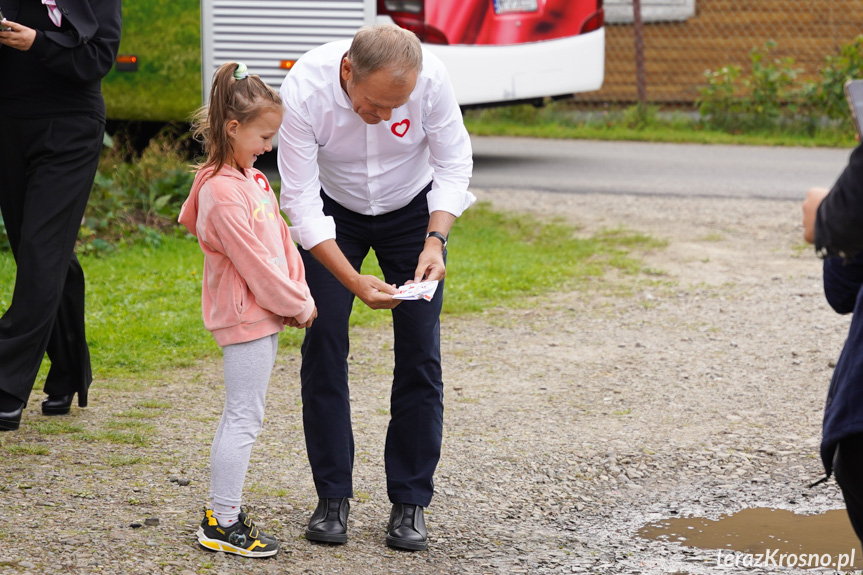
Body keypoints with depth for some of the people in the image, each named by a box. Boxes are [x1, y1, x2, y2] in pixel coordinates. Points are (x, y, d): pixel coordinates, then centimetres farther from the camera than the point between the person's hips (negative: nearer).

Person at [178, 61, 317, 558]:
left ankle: (223, 511, 22)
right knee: (245, 416, -5)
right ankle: (222, 523, 1)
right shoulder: (223, 191, -20)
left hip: (264, 311, 10)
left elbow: (279, 238, 15)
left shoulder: (249, 177, 12)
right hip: (246, 315, -10)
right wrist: (297, 304, -10)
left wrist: (299, 295, 8)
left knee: (241, 414, 15)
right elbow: (254, 261, -19)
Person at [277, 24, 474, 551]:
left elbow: (453, 165, -17)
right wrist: (354, 281, -38)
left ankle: (411, 502, 2)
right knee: (324, 344, -8)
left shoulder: (432, 78, -32)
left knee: (419, 351, -6)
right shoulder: (305, 89, -35)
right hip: (334, 214, 0)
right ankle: (333, 497, 4)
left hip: (413, 209, 0)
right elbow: (301, 201, -30)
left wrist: (435, 240, -32)